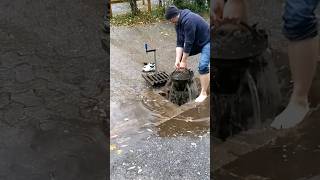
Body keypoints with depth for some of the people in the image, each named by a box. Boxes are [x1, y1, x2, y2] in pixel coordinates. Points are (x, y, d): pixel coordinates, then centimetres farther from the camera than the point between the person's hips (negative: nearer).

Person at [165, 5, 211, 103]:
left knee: (203, 66, -24)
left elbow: (188, 43, -30)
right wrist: (177, 60, -15)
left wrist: (184, 61, -23)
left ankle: (203, 93, -14)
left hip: (207, 42, -9)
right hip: (196, 42, 9)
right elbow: (179, 42, -6)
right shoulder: (178, 22, -3)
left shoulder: (188, 20, -31)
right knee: (179, 53, 9)